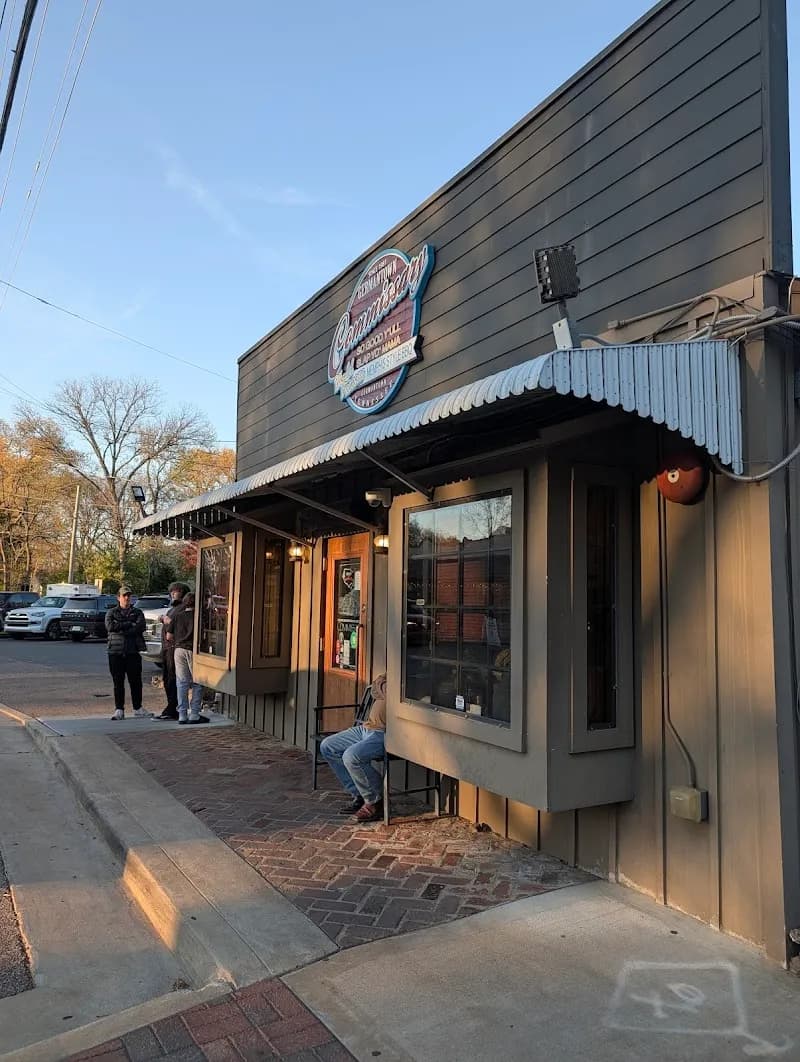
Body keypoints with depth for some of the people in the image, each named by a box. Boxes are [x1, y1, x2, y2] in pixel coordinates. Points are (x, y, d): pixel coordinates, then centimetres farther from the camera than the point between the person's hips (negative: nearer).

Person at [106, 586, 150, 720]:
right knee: (118, 682, 3)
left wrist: (120, 628, -11)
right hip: (115, 651, 0)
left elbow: (140, 627, -8)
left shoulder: (137, 612, 11)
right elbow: (110, 626, -9)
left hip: (133, 651, 0)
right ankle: (119, 709, 10)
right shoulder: (111, 612, 11)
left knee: (136, 681, 2)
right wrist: (130, 624, -10)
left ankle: (137, 708, 12)